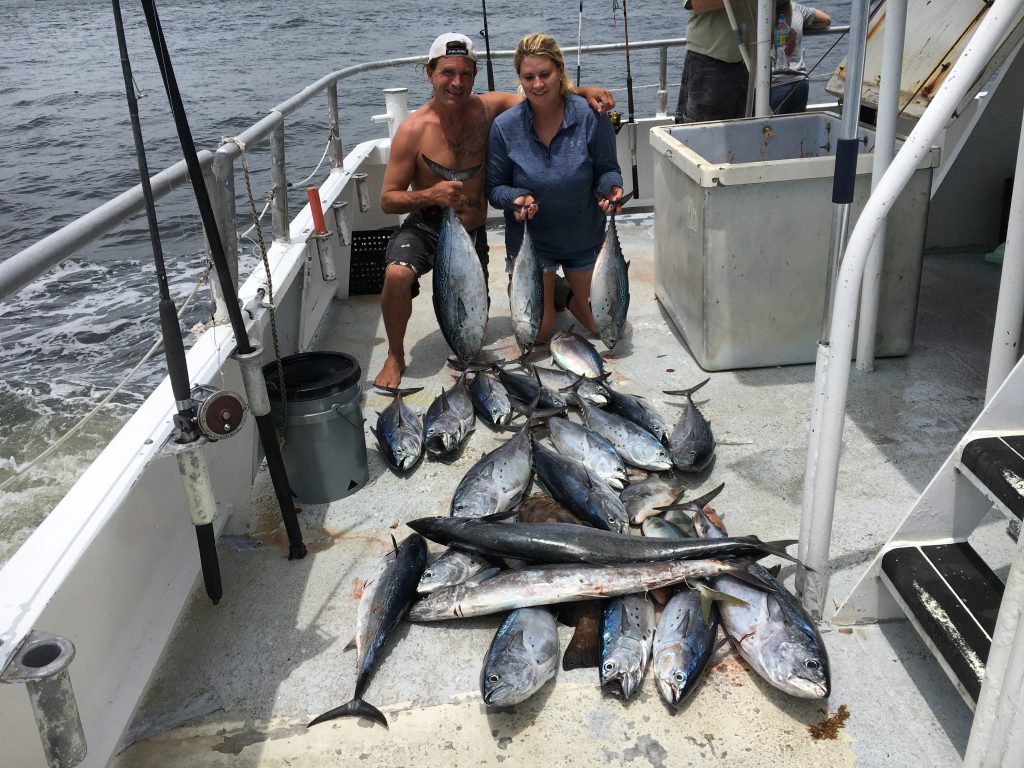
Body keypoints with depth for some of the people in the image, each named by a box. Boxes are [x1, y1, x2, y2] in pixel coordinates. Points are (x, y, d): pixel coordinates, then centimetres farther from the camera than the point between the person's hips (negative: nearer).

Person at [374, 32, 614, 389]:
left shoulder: (488, 108, -8)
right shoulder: (413, 129, -17)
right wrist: (431, 195, -31)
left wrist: (583, 92, -17)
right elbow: (387, 200, -14)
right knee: (397, 274, -35)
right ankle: (395, 357, -10)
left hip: (473, 233, 3)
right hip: (425, 228, -3)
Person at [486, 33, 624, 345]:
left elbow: (607, 169, -7)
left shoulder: (591, 117, -16)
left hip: (584, 237, 1)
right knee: (538, 332, 6)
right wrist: (516, 198, -27)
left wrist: (611, 187, -30)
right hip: (531, 240, -1)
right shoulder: (505, 127, -14)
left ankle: (575, 300, 47)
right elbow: (494, 187, -5)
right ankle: (547, 293, 39)